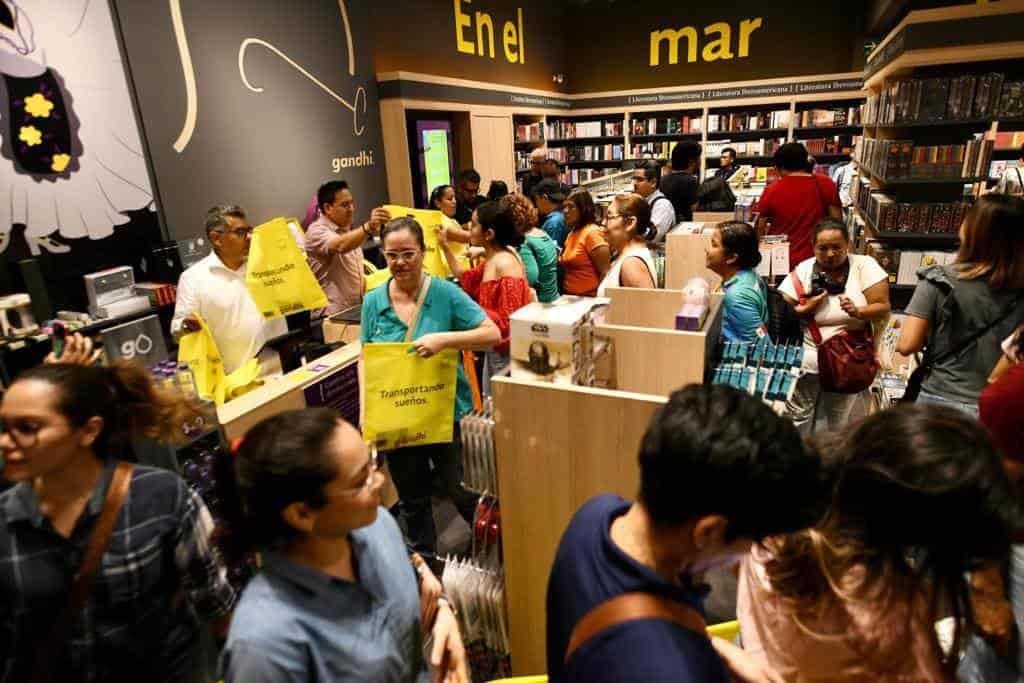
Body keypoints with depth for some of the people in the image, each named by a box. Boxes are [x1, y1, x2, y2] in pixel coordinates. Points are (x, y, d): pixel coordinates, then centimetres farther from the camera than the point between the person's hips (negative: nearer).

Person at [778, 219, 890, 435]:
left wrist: (857, 312, -28)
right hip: (807, 359, 0)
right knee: (798, 419, 9)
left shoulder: (864, 266, -7)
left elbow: (883, 308, -9)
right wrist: (807, 308, -20)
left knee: (840, 421, 19)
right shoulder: (802, 271, -5)